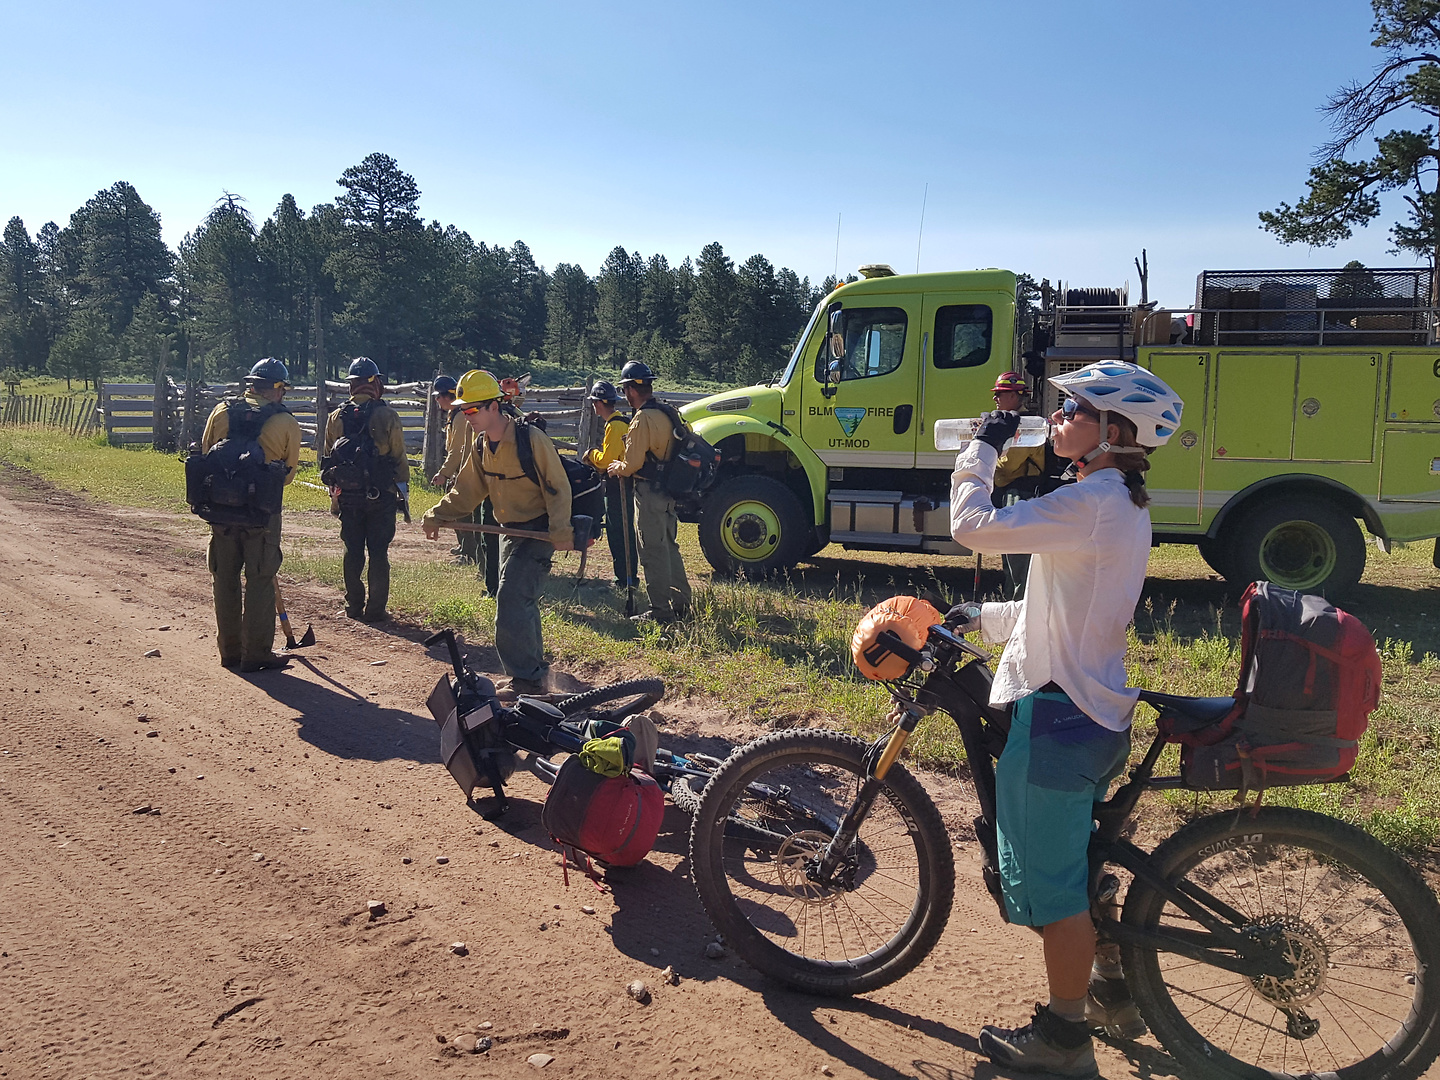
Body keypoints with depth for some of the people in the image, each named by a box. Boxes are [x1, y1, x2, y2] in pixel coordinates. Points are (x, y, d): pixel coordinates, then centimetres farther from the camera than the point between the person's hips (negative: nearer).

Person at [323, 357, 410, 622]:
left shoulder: (336, 417, 3)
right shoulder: (387, 416, -9)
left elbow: (328, 458, 10)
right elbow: (399, 458, -6)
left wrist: (335, 491, 20)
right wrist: (404, 491, 4)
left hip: (348, 497, 3)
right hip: (381, 496, -3)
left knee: (353, 552, 11)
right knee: (379, 553, 3)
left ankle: (354, 606, 16)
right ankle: (376, 609, 5)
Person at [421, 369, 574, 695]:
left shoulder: (532, 439, -20)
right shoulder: (482, 445, 5)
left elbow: (558, 488, -17)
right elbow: (467, 490, 13)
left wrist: (560, 531, -23)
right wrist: (437, 516, 3)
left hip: (538, 531, -8)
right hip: (510, 531, 8)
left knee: (511, 601, -15)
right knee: (521, 603, 13)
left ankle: (526, 677, -5)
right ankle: (534, 669, 25)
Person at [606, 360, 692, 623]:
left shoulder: (642, 419, -18)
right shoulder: (668, 414, 9)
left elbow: (632, 464, -20)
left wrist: (616, 468, 1)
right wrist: (624, 466, 19)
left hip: (650, 493, -9)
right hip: (669, 491, 9)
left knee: (653, 552, -1)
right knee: (669, 547, 19)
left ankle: (660, 610, 4)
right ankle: (681, 604, 27)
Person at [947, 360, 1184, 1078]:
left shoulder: (1092, 502, -21)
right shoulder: (1125, 505, 11)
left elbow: (975, 527, -25)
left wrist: (982, 448, -10)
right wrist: (985, 619, 18)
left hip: (1056, 710, -10)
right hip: (1098, 707, 10)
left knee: (1050, 878, 4)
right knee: (1080, 858, 25)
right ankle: (1112, 990, 41)